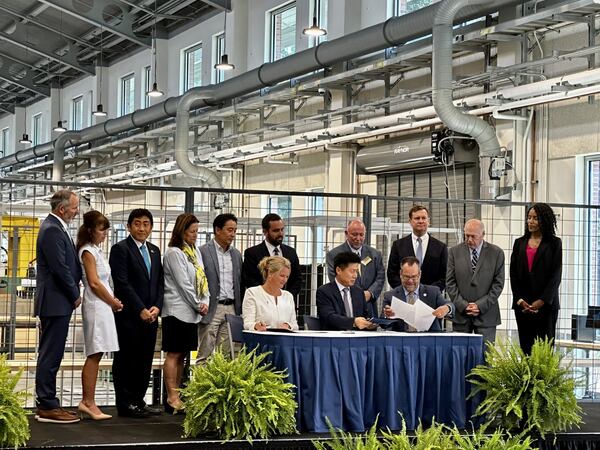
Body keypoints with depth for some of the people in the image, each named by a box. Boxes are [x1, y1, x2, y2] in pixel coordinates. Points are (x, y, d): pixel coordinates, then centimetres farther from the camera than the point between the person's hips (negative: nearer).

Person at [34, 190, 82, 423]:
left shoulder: (56, 227, 15)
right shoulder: (52, 230, -17)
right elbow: (60, 268, -20)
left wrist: (74, 291, 7)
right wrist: (75, 296, -9)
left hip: (58, 303, 10)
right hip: (56, 302, -10)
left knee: (50, 355, 13)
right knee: (50, 356, -6)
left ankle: (47, 403, 19)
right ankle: (47, 407, -2)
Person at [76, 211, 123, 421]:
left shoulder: (97, 250, 18)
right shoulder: (88, 251, -9)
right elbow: (94, 283, -15)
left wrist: (113, 300, 6)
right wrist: (114, 302, -7)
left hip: (103, 306, 9)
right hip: (96, 306, -9)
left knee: (95, 355, 8)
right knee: (94, 355, -8)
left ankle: (87, 402, 10)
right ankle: (88, 403, -6)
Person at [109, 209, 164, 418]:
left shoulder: (154, 251, 17)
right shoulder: (120, 249, -5)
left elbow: (160, 283, 15)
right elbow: (122, 283, -13)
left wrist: (156, 307, -1)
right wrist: (140, 310, -15)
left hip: (150, 315, 7)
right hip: (129, 315, -7)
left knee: (145, 360, 9)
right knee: (126, 360, -1)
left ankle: (138, 401, 17)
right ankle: (125, 403, 4)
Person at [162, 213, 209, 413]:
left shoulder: (195, 251, 14)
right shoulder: (174, 253, -10)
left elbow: (201, 279, 13)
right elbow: (183, 284, -13)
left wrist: (205, 302, -2)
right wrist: (198, 306, -9)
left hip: (192, 312, 8)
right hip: (177, 311, -8)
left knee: (182, 354, 10)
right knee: (174, 354, -4)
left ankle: (177, 395, 14)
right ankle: (172, 399, -3)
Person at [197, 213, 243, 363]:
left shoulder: (236, 254, 15)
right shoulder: (203, 252, -4)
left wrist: (239, 312, 12)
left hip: (231, 309, 5)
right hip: (211, 310, -5)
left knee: (225, 355, 6)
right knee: (205, 355, -5)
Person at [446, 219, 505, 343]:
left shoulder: (496, 253, 2)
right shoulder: (454, 252, 6)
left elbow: (498, 284, -1)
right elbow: (450, 283, 3)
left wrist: (481, 305, -9)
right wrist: (463, 305, -7)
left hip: (486, 315, -1)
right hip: (461, 314, 1)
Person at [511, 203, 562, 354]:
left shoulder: (554, 243, 3)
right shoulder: (520, 243, 12)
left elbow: (556, 274, -3)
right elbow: (513, 273, 8)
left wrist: (542, 301, -12)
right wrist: (519, 300, -5)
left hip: (546, 304, -3)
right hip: (522, 304, 3)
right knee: (525, 346, 3)